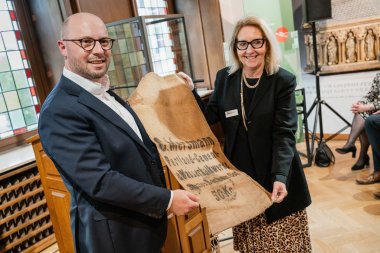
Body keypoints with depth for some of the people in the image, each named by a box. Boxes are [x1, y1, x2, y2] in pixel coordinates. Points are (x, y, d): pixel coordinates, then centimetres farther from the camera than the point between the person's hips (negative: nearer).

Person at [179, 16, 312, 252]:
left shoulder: (283, 81, -10)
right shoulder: (224, 78, 1)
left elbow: (284, 133, -16)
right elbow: (211, 117, 3)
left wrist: (280, 176, -27)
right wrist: (191, 91, -10)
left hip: (275, 175, -2)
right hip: (240, 176, 3)